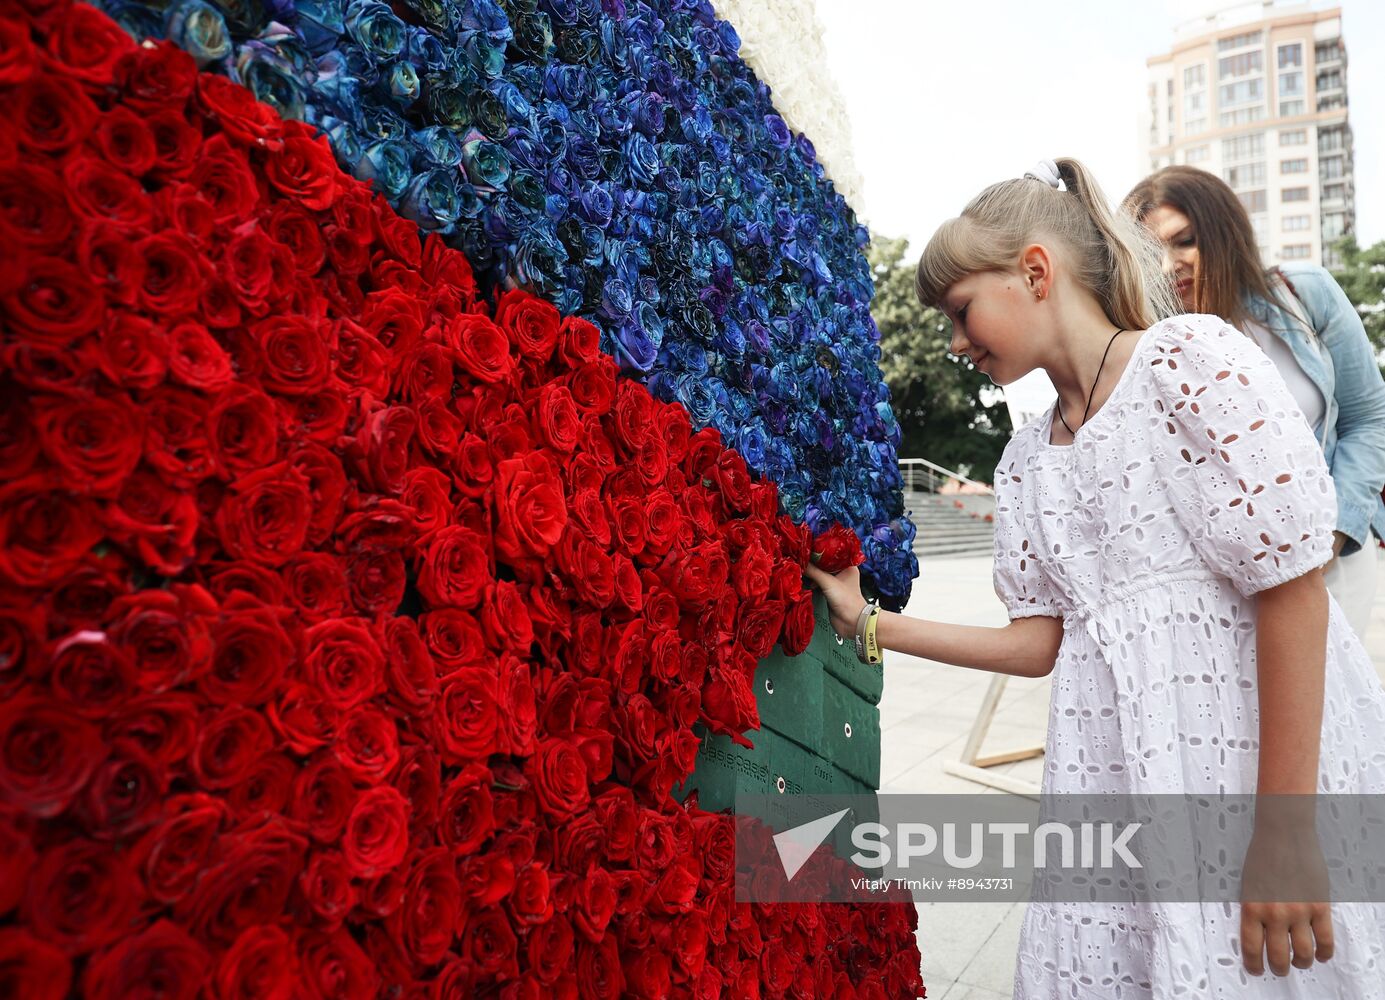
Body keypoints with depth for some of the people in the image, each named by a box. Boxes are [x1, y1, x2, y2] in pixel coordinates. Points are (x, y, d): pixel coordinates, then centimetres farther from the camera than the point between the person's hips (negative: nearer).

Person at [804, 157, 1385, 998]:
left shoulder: (1192, 359, -8)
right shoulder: (1026, 461, 11)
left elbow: (1294, 584, -13)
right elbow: (1040, 644, 10)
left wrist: (1284, 822, -16)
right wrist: (871, 624, 7)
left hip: (1265, 749, -5)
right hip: (1114, 773, 6)